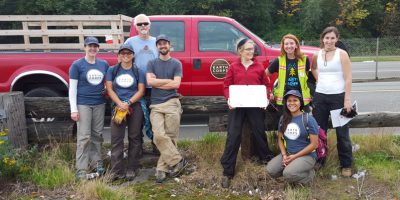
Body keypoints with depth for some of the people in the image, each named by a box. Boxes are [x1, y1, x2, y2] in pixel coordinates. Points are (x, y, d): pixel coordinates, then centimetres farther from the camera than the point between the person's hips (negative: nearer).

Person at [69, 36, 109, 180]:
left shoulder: (104, 64, 10)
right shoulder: (77, 65, -1)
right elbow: (72, 88, -4)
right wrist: (73, 109, -10)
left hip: (99, 104, 4)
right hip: (83, 104, -4)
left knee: (97, 135, 8)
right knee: (84, 137, -5)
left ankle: (97, 163, 19)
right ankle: (81, 170, 0)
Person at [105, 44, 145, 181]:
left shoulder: (138, 72, 8)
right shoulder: (112, 70, 10)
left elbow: (141, 91, 1)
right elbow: (109, 89, 3)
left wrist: (128, 103, -13)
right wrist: (120, 104, -13)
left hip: (135, 107, 0)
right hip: (118, 107, 0)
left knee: (134, 138, 4)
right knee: (116, 139, -4)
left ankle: (132, 169, 13)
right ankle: (117, 171, 0)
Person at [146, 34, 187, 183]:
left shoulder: (176, 63, 9)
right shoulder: (152, 63, 14)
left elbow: (176, 84, -4)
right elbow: (150, 81, -3)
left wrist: (157, 83, -2)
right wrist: (169, 80, -3)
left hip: (172, 103, -1)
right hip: (156, 105, 1)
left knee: (170, 137, -4)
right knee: (159, 136, -15)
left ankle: (162, 168, 6)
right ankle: (178, 161, -3)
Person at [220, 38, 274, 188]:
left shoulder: (259, 67, 7)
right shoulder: (233, 67, 3)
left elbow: (266, 85, 10)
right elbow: (227, 86, 3)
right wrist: (229, 99, -14)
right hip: (237, 105, -1)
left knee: (259, 132, 13)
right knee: (233, 136, -3)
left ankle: (266, 158, 39)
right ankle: (228, 172, 3)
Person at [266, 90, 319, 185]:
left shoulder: (309, 119, -10)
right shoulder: (283, 118, 6)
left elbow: (314, 144, -11)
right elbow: (280, 139, 12)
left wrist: (295, 156, -14)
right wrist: (284, 155, -6)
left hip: (306, 155, -5)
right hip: (287, 154, 5)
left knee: (288, 174, -29)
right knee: (271, 170, -19)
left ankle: (309, 174, 0)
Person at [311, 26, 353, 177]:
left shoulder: (342, 54, -5)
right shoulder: (317, 55, 6)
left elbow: (348, 78, -9)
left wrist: (347, 99, -15)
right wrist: (319, 80, 11)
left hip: (338, 96, -4)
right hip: (320, 96, 4)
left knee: (342, 132, 3)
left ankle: (346, 165, 15)